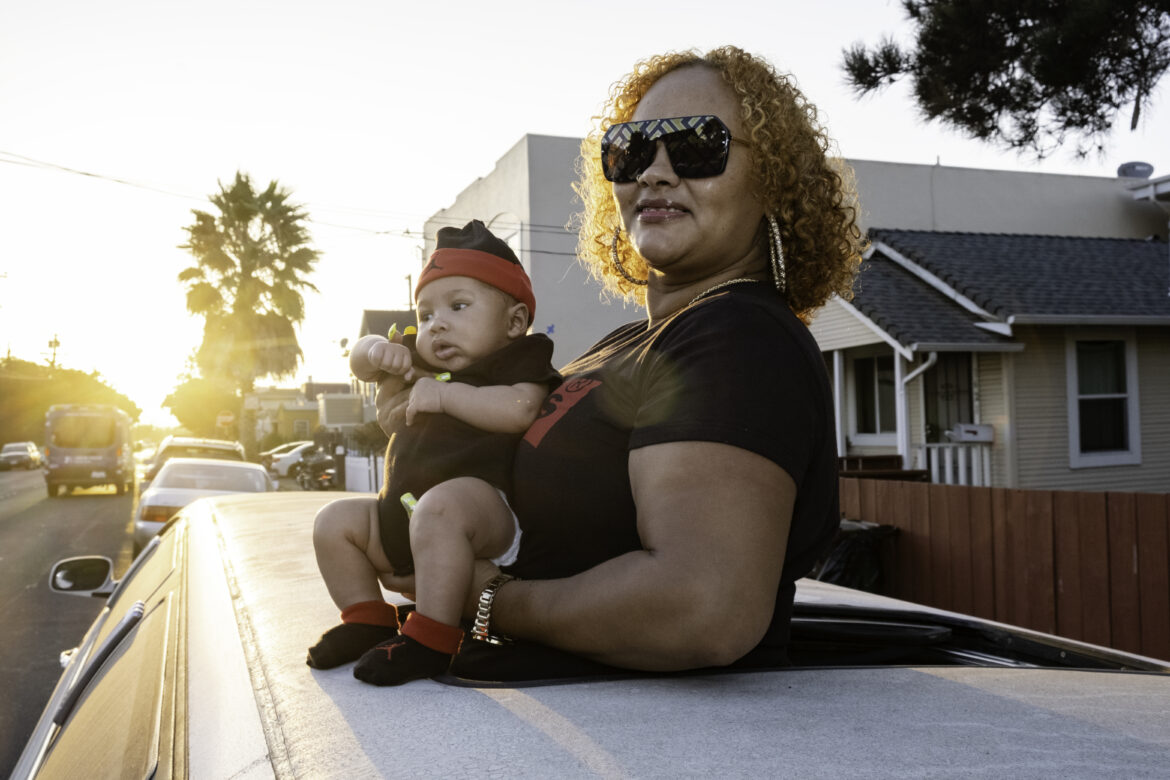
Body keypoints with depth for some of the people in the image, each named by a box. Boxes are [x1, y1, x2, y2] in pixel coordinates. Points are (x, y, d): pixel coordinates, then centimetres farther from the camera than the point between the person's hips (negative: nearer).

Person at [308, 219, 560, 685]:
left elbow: (519, 409, -22)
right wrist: (376, 350, -1)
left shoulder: (519, 359, -1)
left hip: (486, 507, -9)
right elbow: (359, 362, 24)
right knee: (336, 522, 8)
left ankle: (430, 640, -33)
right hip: (401, 515, 9)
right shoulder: (423, 363, 23)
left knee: (441, 505, -39)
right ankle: (367, 622, 17)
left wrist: (446, 394, -16)